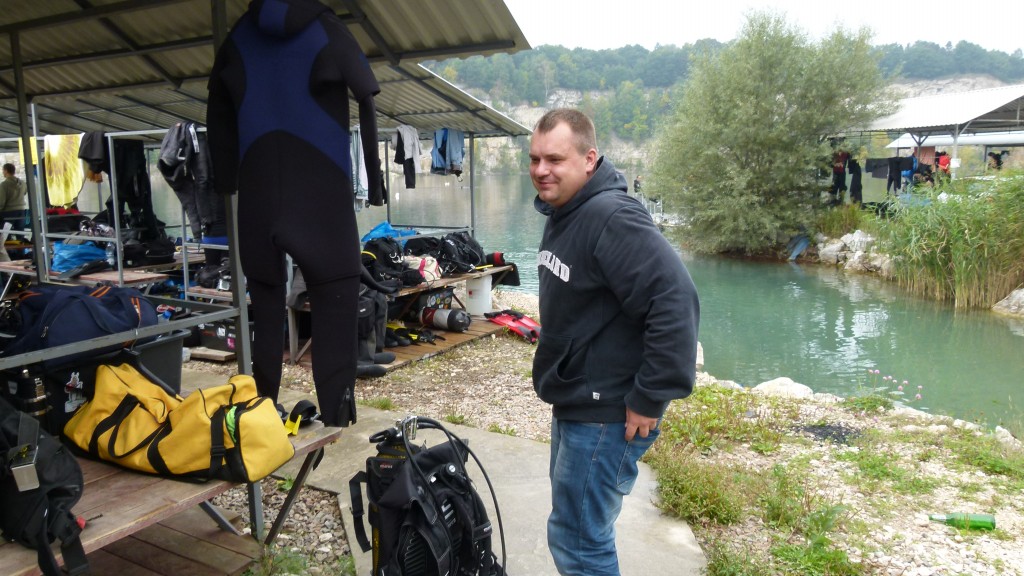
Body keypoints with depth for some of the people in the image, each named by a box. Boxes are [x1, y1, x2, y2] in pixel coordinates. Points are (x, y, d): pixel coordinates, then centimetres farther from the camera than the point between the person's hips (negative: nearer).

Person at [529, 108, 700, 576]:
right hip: (573, 401, 10)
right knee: (581, 527, 24)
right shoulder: (561, 213, 9)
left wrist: (650, 398, -25)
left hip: (606, 413, -10)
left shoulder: (612, 218, -23)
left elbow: (675, 302, -30)